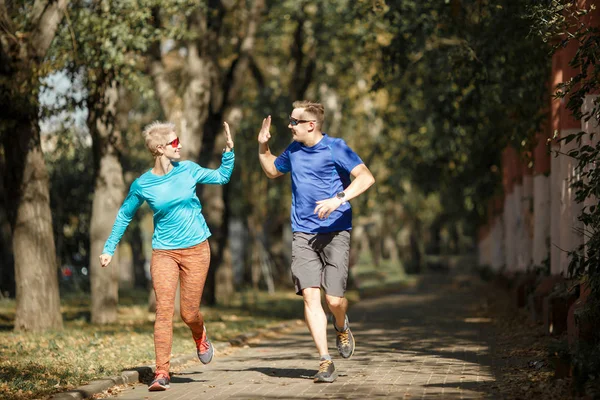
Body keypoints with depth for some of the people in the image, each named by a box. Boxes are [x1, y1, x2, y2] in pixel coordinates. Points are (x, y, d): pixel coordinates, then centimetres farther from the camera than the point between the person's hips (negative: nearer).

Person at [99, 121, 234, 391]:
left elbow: (222, 177, 16)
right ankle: (162, 372, -10)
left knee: (189, 313, 2)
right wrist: (109, 248, 7)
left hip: (196, 250, 1)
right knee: (164, 310, -12)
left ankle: (200, 338, 38)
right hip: (164, 253, -1)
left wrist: (229, 150, 3)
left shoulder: (188, 170, 0)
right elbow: (124, 215, 9)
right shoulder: (142, 185, -4)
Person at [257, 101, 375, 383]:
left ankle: (341, 326, 29)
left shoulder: (335, 148, -6)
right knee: (310, 296, -10)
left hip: (335, 232, -4)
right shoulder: (294, 151, 13)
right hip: (303, 234, 4)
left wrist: (338, 199, -28)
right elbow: (272, 171, 33)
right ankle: (325, 362, -7)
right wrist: (263, 147, 16)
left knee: (334, 299, -8)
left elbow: (366, 178, -16)